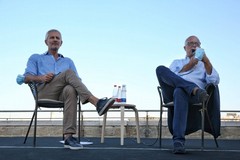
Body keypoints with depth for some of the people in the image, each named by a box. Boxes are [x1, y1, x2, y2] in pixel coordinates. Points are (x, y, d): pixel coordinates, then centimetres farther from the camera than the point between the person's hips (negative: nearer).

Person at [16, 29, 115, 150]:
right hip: (44, 93, -2)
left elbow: (77, 81, 21)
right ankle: (97, 102, -48)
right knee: (69, 73, -30)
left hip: (62, 94, 2)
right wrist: (41, 78, -10)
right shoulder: (35, 58, 27)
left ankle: (68, 136, -48)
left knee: (70, 90, -39)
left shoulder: (68, 61, 33)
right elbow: (27, 78, 11)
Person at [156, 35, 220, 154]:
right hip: (172, 93, 2)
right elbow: (168, 77, 13)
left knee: (180, 92, -42)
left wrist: (207, 62, -2)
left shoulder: (205, 64, 31)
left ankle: (178, 141, -53)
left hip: (192, 96, -2)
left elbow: (215, 82, 10)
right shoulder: (177, 63, 35)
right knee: (161, 69, -26)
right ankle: (194, 89, -41)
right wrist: (187, 67, 6)